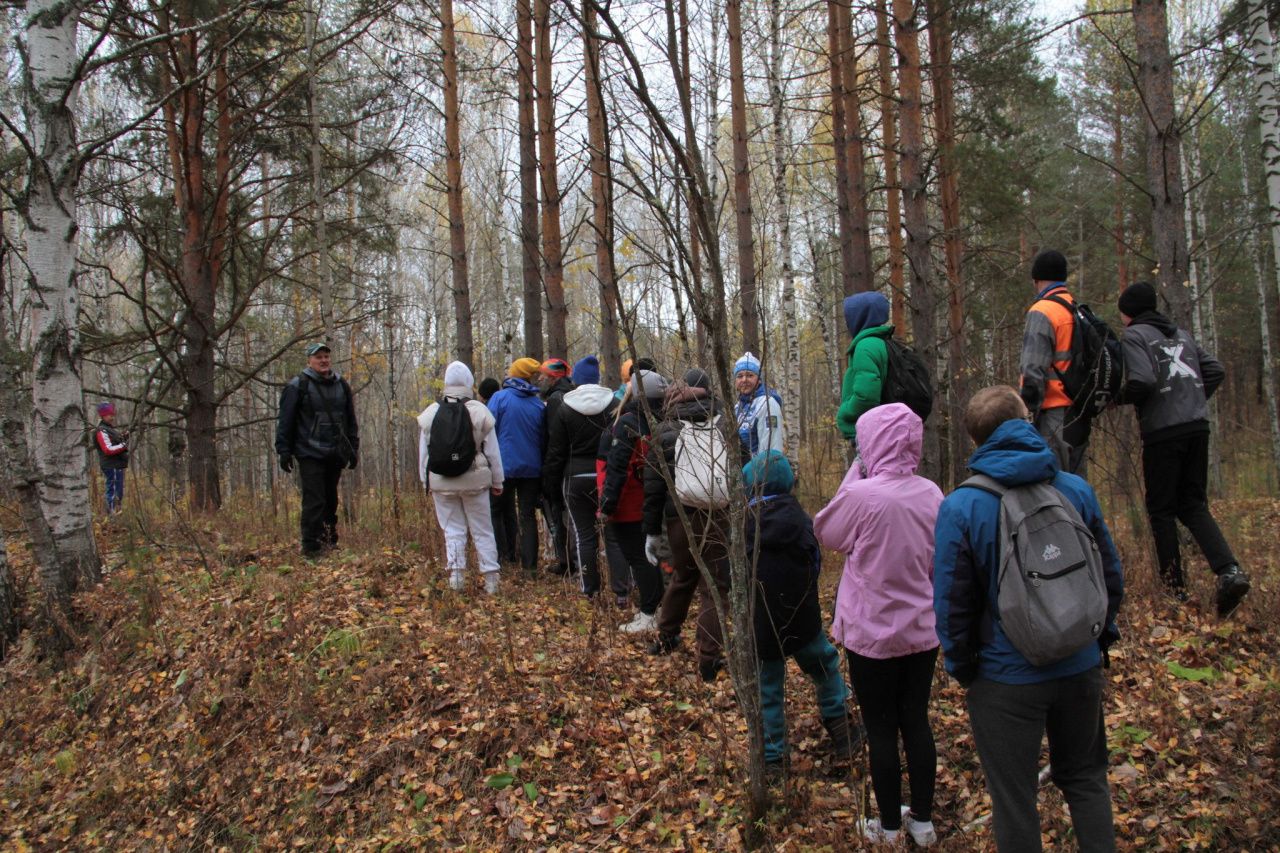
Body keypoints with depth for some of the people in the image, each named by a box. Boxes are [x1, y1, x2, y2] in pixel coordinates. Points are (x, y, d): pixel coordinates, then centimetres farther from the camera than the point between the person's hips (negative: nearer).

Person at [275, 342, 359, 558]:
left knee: (331, 501, 9)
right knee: (314, 501, -9)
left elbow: (351, 420, 19)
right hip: (310, 454, -5)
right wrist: (284, 450, -7)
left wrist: (353, 449, 16)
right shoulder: (298, 386, -2)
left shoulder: (341, 385, 13)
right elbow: (285, 421, -3)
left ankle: (330, 542, 18)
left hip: (335, 455, 5)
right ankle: (311, 546, -5)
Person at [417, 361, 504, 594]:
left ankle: (455, 572, 0)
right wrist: (497, 482, 7)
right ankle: (490, 578, 8)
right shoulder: (480, 412, -5)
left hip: (441, 481, 1)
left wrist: (426, 481, 14)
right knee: (482, 530, 7)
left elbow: (423, 452, 4)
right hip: (475, 480, -1)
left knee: (452, 529, 10)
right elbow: (492, 451, -2)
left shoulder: (430, 414, 0)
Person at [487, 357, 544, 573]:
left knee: (503, 511, 15)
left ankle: (507, 555, 12)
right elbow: (544, 438, 9)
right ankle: (530, 564, 4)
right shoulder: (539, 404, 2)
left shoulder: (499, 398, -6)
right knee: (528, 515, 7)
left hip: (505, 465, -2)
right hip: (532, 468, 2)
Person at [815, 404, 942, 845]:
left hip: (873, 633, -5)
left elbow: (825, 532, -3)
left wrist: (854, 473, -2)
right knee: (917, 722, 17)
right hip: (923, 629, 5)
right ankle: (922, 820, 30)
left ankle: (889, 828, 24)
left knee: (881, 730, 10)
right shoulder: (931, 494, -5)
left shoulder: (860, 495, -22)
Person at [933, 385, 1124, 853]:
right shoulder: (1077, 490, -5)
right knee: (1086, 779, 25)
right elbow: (1111, 575, 5)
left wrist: (960, 665, 2)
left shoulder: (960, 507, -16)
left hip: (1006, 677, -3)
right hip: (1080, 668, 4)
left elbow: (951, 600, -12)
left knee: (1013, 797, 13)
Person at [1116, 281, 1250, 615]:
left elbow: (1142, 381, -17)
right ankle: (1229, 570, -8)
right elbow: (1215, 370, 15)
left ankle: (1174, 586, 7)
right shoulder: (1181, 334, 18)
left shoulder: (1133, 336, -4)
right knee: (1193, 505, 12)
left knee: (1161, 510, 5)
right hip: (1197, 427, 6)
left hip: (1162, 432, -6)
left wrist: (1118, 397, 0)